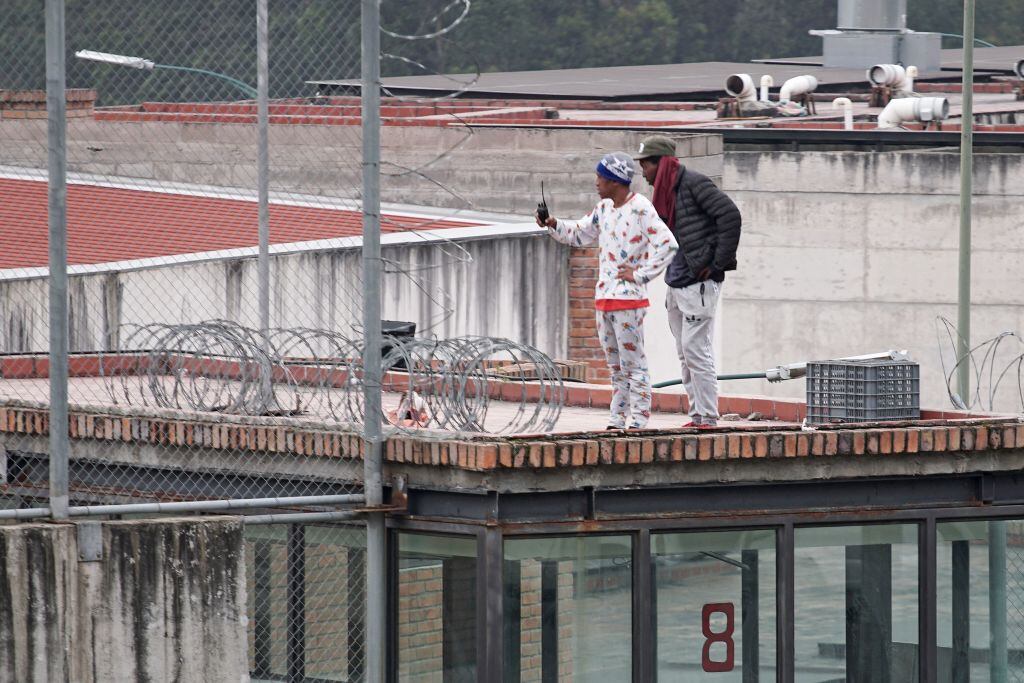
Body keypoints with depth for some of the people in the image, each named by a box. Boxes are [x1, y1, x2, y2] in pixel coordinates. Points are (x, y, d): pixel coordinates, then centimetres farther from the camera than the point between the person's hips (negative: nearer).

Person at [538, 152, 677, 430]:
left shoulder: (640, 208, -12)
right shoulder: (604, 209, 14)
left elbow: (667, 244, -18)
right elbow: (579, 234, 26)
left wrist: (640, 274, -15)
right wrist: (554, 225, 8)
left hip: (628, 296, -9)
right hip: (604, 296, 9)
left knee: (632, 361, -5)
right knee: (614, 362, 12)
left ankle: (639, 417, -2)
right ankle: (618, 416, 17)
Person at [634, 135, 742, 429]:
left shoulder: (694, 183, -12)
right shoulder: (665, 191, 15)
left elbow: (730, 215, -19)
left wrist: (717, 263, -17)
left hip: (699, 282, -10)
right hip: (677, 281, 10)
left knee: (695, 349, -10)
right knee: (686, 352, 11)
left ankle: (708, 418, -7)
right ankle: (697, 416, 15)